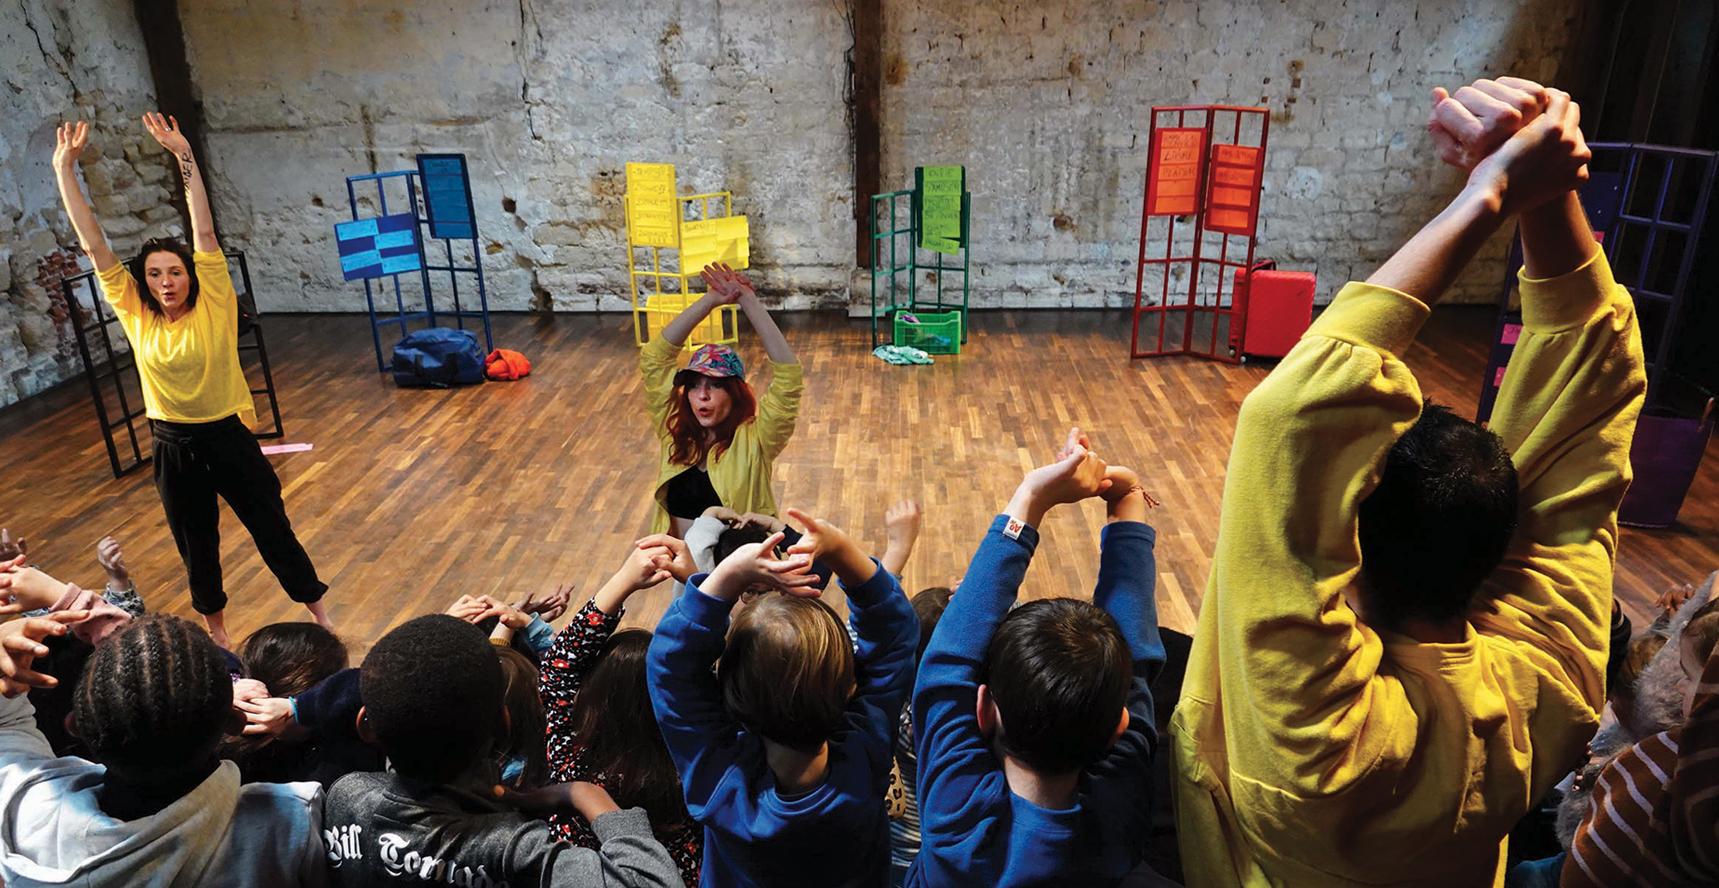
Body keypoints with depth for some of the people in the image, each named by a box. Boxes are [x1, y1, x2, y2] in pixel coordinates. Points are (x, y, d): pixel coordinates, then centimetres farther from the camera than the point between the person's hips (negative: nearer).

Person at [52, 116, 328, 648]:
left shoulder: (213, 306, -11)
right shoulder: (134, 314, -4)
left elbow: (204, 231, -17)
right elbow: (94, 244, -5)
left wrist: (183, 154, -19)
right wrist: (64, 169, -6)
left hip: (228, 436, -3)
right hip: (172, 446, 3)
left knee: (272, 528, 8)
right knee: (195, 543, 17)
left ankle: (318, 613, 23)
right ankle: (215, 627, 37)